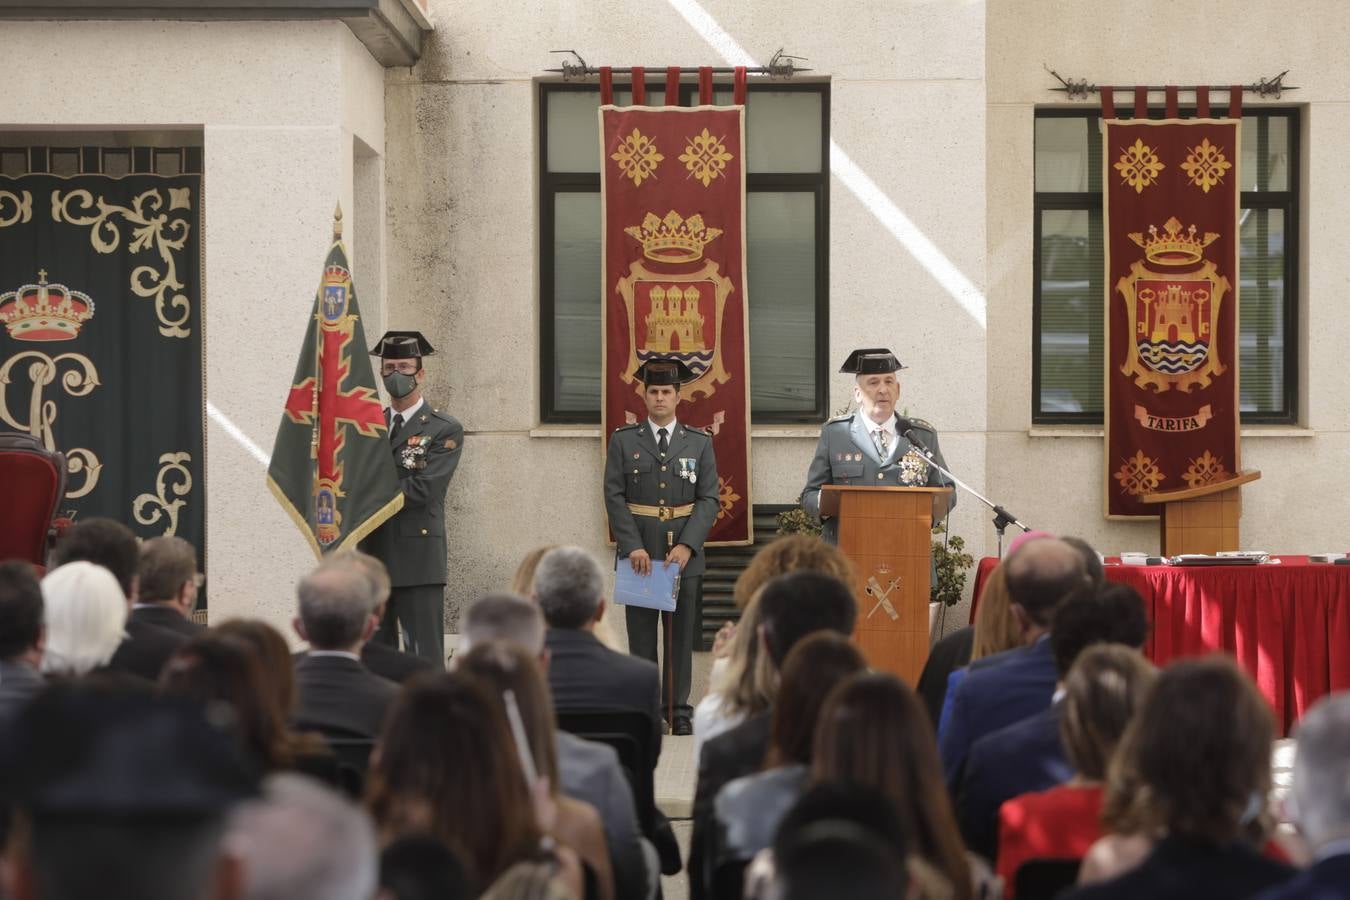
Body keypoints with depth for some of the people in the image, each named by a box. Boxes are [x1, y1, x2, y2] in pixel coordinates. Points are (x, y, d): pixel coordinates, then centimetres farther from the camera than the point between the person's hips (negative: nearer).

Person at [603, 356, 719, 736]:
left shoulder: (700, 442, 6)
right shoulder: (623, 440, 4)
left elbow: (709, 500, 1)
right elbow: (614, 497, -1)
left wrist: (687, 546, -12)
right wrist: (633, 547, -12)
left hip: (684, 555, 1)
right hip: (639, 553, -1)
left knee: (681, 634, 4)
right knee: (641, 635, 2)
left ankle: (679, 710, 9)